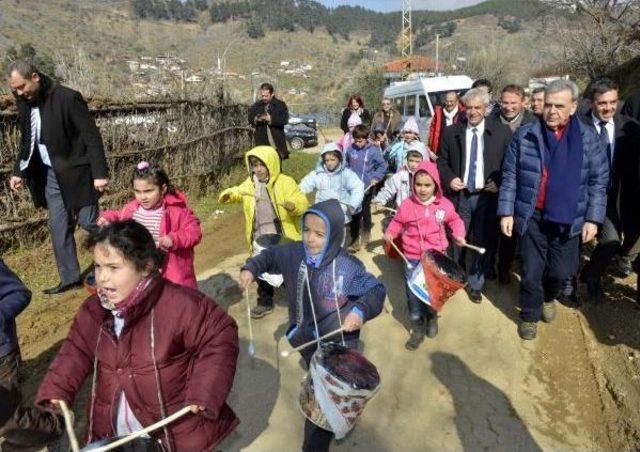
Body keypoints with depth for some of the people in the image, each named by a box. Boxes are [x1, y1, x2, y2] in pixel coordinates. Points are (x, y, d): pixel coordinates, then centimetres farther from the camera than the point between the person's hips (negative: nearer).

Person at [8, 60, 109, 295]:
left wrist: (100, 172, -20)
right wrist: (19, 171, 8)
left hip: (75, 172, -7)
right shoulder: (25, 103, 6)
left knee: (89, 222, -2)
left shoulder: (67, 98, -15)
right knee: (58, 227, 8)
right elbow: (26, 142, 16)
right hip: (50, 175, 7)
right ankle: (69, 278, 19)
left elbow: (91, 136, -16)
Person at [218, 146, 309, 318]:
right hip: (260, 240, 5)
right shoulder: (249, 184, 7)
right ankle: (265, 303, 36)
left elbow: (302, 203, -16)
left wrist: (293, 205, -39)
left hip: (283, 239, -5)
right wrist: (228, 195, 5)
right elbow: (238, 192, 27)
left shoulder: (285, 182, -11)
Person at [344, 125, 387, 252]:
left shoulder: (373, 150, -11)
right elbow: (346, 163, 13)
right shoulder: (350, 149, -4)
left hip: (367, 187, -2)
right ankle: (355, 241, 9)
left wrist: (376, 178, -10)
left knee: (365, 211, 15)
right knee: (354, 213, 3)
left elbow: (383, 165, -2)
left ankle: (366, 232, 39)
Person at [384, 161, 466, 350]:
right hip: (413, 259, 0)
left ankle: (432, 318, 43)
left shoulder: (444, 204, -6)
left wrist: (458, 234, -7)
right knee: (413, 295, 4)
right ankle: (417, 329, 21)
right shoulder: (407, 205, -8)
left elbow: (454, 220, 9)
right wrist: (390, 233, -12)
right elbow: (397, 222, 5)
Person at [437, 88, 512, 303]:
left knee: (483, 243, 7)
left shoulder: (502, 131, -1)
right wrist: (449, 179, -8)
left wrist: (500, 182, -12)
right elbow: (442, 161, 9)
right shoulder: (451, 132, 4)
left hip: (487, 195, -1)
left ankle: (475, 285, 25)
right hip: (460, 195, 1)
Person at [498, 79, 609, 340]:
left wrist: (593, 218, -4)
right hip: (531, 217, -1)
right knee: (531, 271, 8)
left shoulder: (588, 138, -2)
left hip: (569, 219, 1)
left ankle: (548, 298, 45)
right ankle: (530, 315, 31)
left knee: (560, 271, 12)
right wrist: (506, 212, -6)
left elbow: (599, 181, 1)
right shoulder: (525, 135, -5)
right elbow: (509, 176, -2)